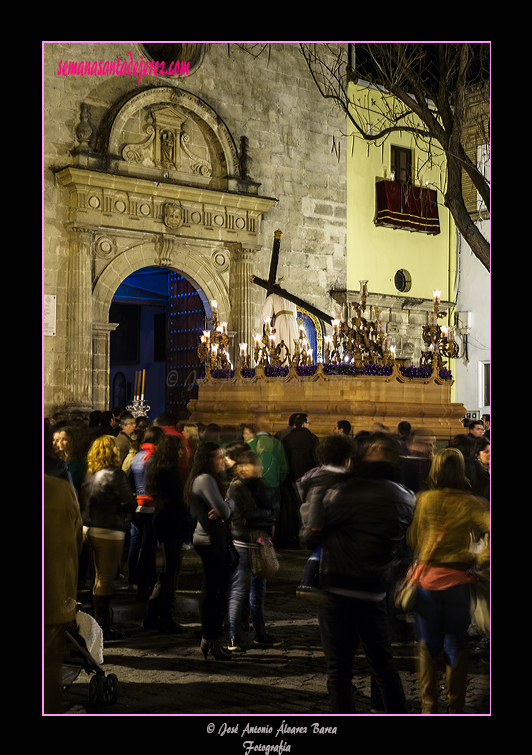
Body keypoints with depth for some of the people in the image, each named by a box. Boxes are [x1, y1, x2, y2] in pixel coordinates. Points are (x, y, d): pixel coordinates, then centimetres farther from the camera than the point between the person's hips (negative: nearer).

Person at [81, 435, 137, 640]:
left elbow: (85, 500, 13)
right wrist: (124, 506, 6)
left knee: (99, 577, 18)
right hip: (108, 532, -8)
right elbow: (131, 504, -15)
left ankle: (99, 623, 27)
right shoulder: (115, 474, -16)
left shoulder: (89, 474, 6)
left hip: (89, 528, 8)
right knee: (105, 579, 0)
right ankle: (102, 627, 5)